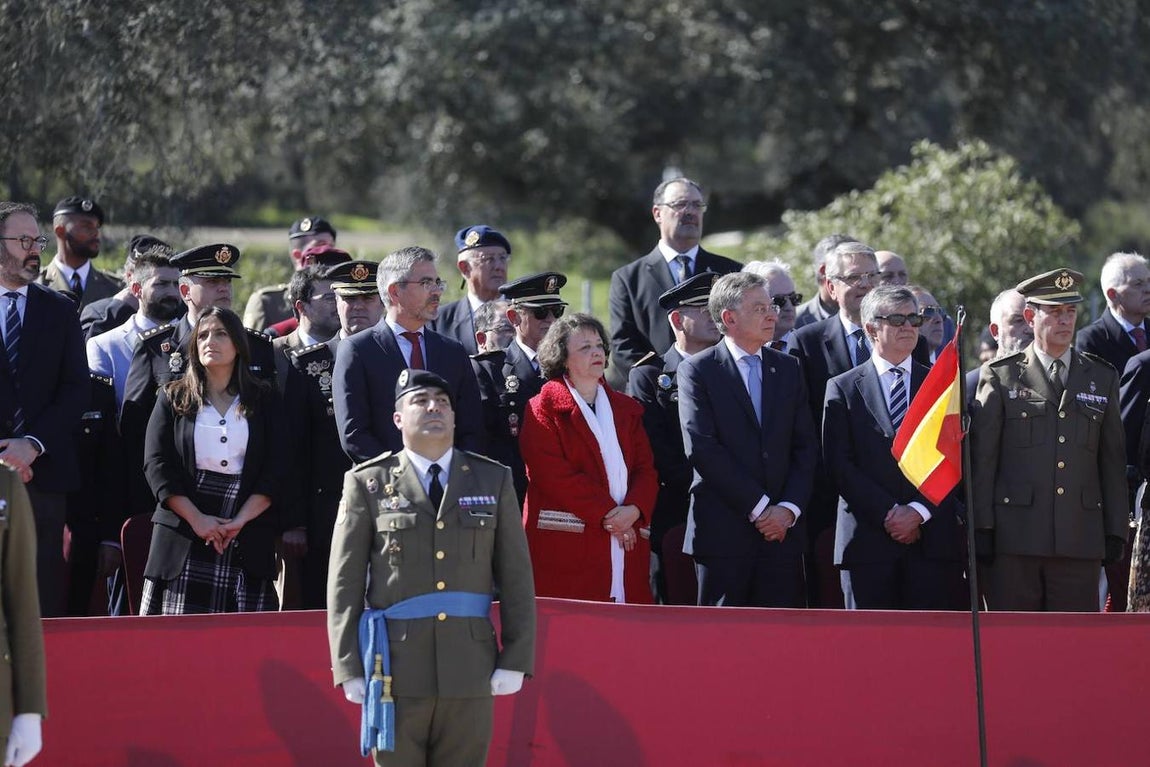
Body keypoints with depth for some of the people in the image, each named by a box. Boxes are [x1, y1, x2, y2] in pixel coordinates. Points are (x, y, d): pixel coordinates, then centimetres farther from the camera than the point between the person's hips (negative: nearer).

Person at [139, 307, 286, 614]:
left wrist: (240, 520, -10)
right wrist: (197, 519, -11)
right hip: (184, 540, 0)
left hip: (247, 540, 0)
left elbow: (276, 469, 4)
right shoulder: (174, 398, 13)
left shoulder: (265, 400, 13)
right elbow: (157, 465, 2)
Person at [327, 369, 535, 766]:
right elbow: (345, 582, 2)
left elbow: (516, 577, 9)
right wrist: (349, 669, -4)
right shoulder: (368, 484, 5)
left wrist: (516, 659, 1)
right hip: (395, 670, -1)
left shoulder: (493, 480, 11)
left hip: (470, 671, 2)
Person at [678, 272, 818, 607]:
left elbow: (806, 446, 10)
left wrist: (790, 507, -6)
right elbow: (701, 448, -10)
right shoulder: (697, 371, -1)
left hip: (783, 528, 4)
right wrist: (758, 506, -12)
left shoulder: (788, 369, 14)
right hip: (723, 530, -4)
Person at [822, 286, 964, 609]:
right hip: (870, 542, -1)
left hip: (933, 540, 1)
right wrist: (888, 513, -9)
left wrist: (919, 511, -8)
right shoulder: (843, 389, 9)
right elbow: (839, 464, 0)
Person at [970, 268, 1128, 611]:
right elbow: (982, 457, 3)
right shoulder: (1000, 376, 6)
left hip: (1080, 542, 2)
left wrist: (1116, 531, 9)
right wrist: (982, 529, -3)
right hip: (1016, 539, -2)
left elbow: (1113, 460, 14)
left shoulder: (1102, 378, 14)